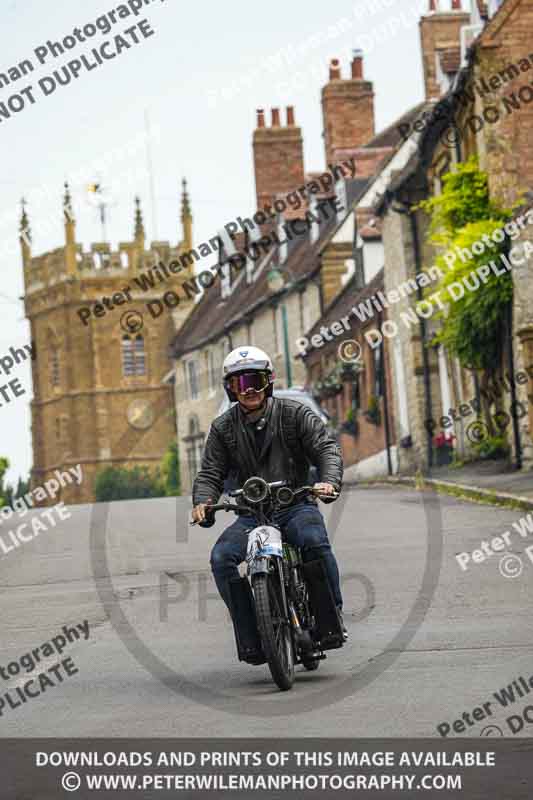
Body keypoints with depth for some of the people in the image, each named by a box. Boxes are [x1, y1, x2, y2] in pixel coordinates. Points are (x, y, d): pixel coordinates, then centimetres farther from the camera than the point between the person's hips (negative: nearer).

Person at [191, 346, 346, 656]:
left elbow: (327, 447, -10)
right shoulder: (223, 428, 8)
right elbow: (211, 473, 4)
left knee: (315, 541, -35)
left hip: (297, 505, -3)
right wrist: (202, 502, -19)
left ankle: (334, 614, -19)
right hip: (252, 513, 3)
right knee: (221, 557, -23)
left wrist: (329, 481, -32)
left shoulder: (295, 413, 0)